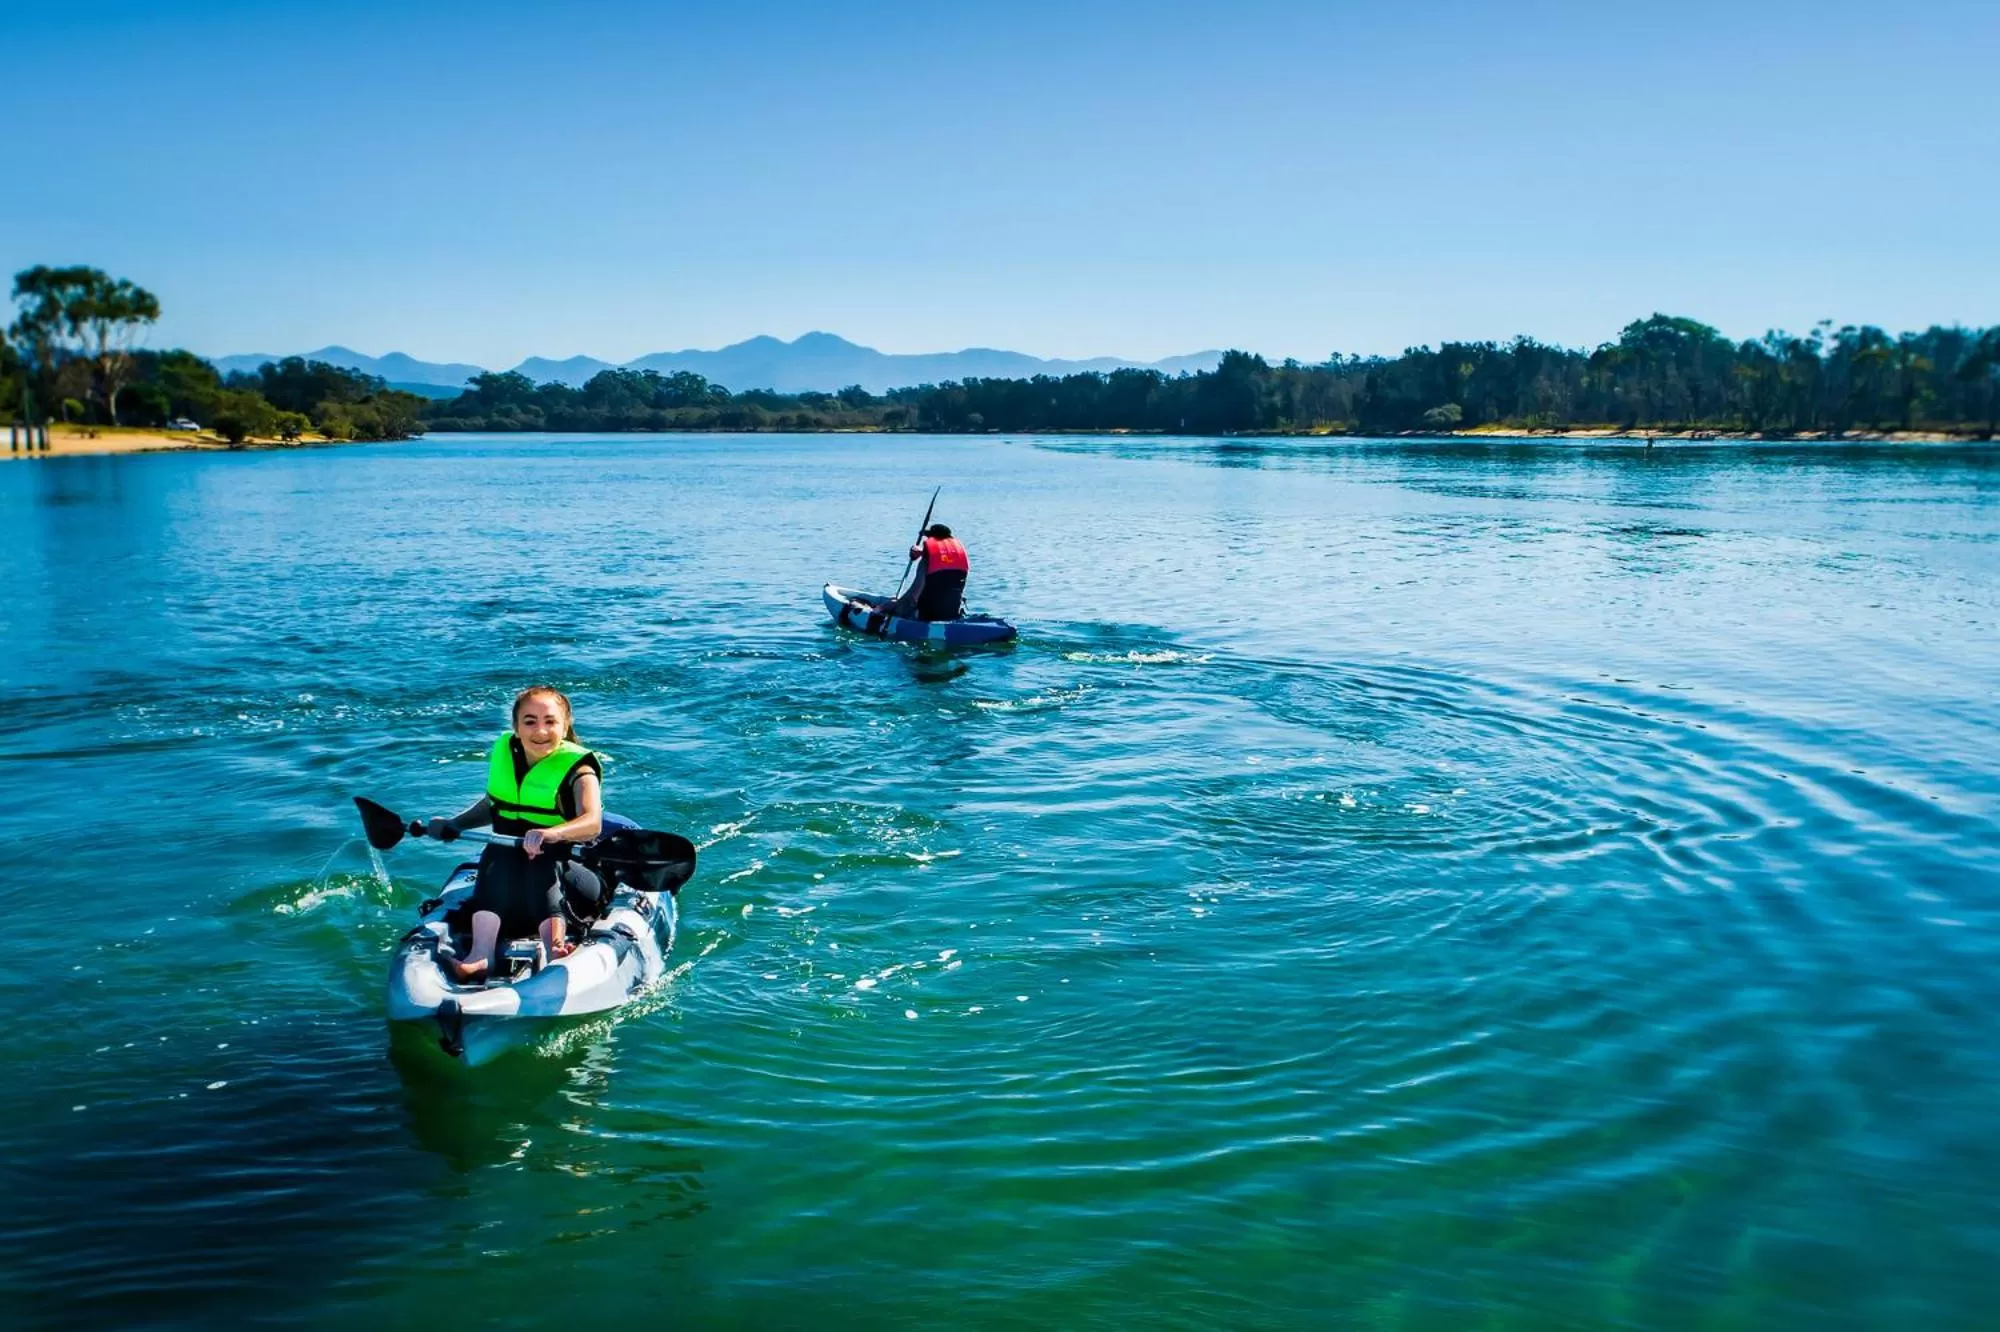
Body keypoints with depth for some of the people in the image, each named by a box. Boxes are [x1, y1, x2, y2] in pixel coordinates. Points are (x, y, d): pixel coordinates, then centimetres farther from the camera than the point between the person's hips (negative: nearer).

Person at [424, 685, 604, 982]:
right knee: (498, 858, -30)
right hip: (506, 861, 4)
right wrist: (454, 824, 13)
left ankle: (553, 946, -60)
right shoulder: (503, 752, 8)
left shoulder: (577, 768, -10)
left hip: (560, 861, -4)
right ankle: (481, 953, -49)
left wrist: (552, 834, -49)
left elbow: (592, 823, -29)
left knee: (541, 865, -37)